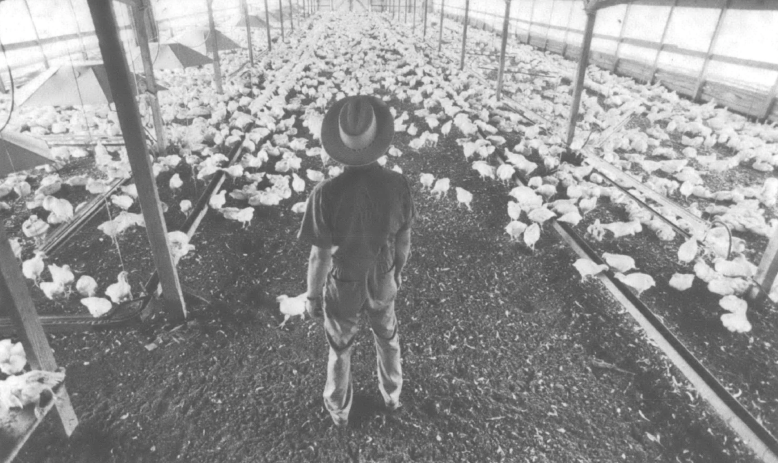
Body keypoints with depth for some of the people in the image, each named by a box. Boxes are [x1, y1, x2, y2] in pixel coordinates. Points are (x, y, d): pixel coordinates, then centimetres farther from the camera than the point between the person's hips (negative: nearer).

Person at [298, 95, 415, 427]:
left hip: (343, 288, -2)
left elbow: (320, 257, -21)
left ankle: (339, 409, 52)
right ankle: (392, 395, 57)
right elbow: (403, 241, -8)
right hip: (382, 282, 3)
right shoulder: (397, 184, -24)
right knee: (387, 338, 31)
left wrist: (312, 297, -2)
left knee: (340, 349, 25)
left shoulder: (326, 194, -33)